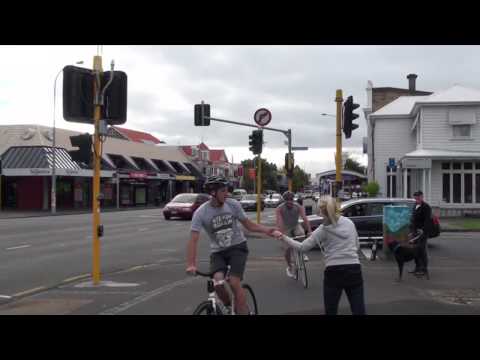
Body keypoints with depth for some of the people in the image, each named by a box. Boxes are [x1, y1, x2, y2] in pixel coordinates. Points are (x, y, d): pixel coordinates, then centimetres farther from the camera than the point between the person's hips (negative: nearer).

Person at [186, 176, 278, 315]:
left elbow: (249, 225, -1)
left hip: (238, 247, 0)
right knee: (218, 282, -22)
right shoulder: (201, 213, -15)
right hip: (218, 251, 0)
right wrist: (191, 265, -30)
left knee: (234, 282, -18)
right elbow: (193, 240, -19)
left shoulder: (233, 204, -10)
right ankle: (228, 307, 8)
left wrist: (266, 230, -19)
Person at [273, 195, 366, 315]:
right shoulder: (349, 223, 7)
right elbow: (357, 246, 16)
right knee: (359, 311, 3)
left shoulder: (322, 230, -2)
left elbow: (302, 247, -4)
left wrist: (282, 237, 2)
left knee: (330, 311, 10)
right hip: (354, 269, 2)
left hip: (334, 272, -2)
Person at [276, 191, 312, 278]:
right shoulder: (279, 209, -26)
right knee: (287, 248, -7)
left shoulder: (298, 207, -22)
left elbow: (305, 218, -31)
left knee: (302, 235, -31)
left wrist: (309, 231, -44)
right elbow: (279, 222, -35)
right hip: (286, 228, -1)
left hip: (296, 226, 1)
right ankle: (289, 267, 17)